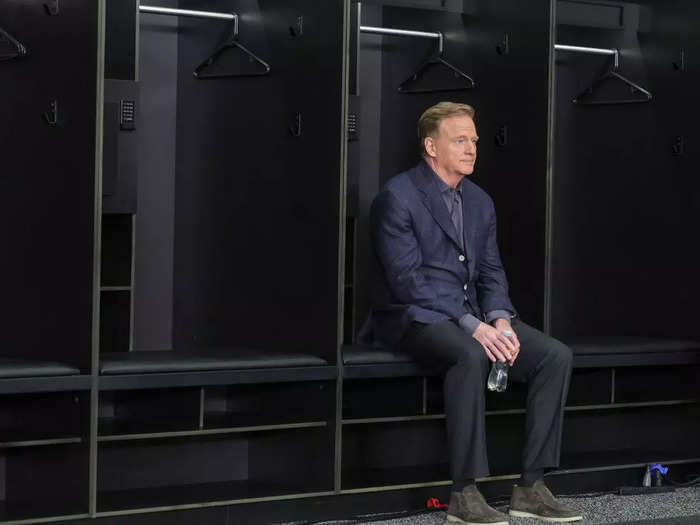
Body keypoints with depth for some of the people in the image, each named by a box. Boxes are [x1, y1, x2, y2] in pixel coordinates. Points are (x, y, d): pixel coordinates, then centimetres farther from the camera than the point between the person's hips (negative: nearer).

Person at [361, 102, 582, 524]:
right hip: (414, 316, -7)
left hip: (471, 314, 8)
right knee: (470, 355, -38)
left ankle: (531, 488, -9)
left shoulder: (480, 201, 14)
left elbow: (491, 272, 13)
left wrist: (499, 320, -9)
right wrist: (472, 326, -24)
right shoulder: (398, 197, -10)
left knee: (556, 355, -11)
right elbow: (407, 279, -17)